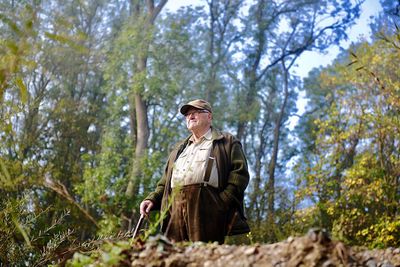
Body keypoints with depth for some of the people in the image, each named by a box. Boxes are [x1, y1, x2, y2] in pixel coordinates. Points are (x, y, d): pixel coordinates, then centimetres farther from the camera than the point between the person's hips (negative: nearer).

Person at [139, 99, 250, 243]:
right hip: (175, 208, 5)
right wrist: (152, 199, 13)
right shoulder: (179, 148, 34)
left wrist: (223, 201, -12)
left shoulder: (227, 142, 14)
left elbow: (240, 172, 1)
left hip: (207, 206, -5)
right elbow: (166, 181, 32)